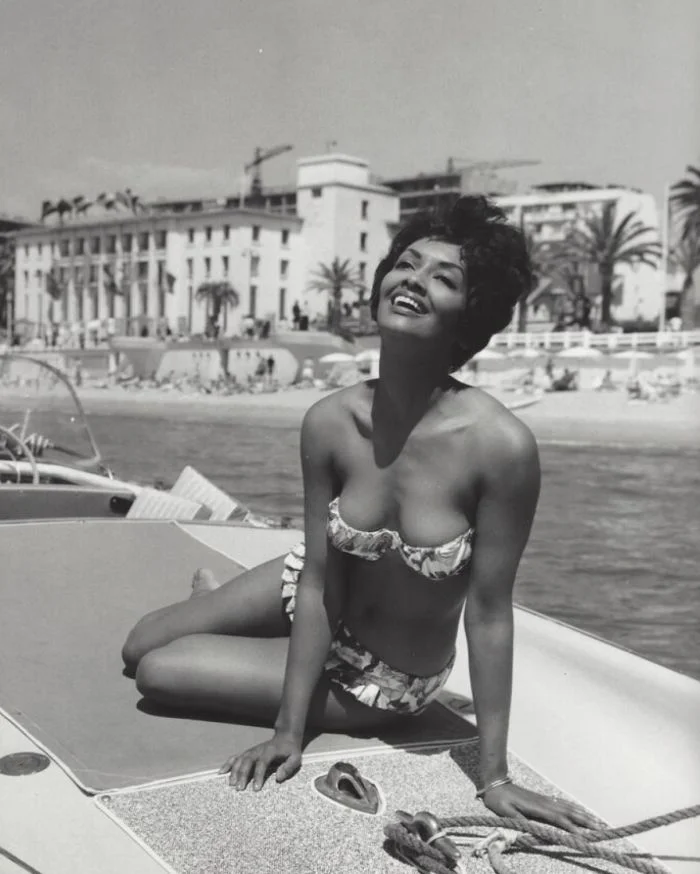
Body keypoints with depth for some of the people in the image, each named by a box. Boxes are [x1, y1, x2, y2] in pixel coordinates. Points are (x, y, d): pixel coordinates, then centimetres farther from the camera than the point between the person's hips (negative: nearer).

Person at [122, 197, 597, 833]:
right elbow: (318, 584, -15)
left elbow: (489, 613, -24)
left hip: (384, 684, -3)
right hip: (315, 603, 3)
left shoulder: (501, 446, -34)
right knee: (140, 649, 15)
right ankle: (211, 592, 44)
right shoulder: (330, 422, -21)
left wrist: (495, 777, -19)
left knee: (159, 674, -4)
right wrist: (288, 734, -15)